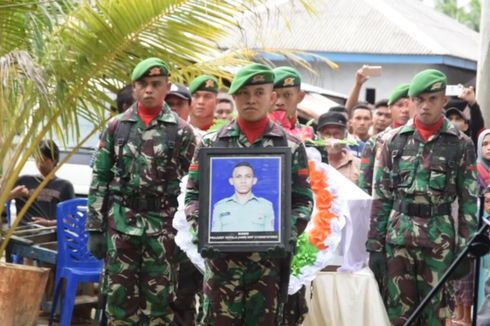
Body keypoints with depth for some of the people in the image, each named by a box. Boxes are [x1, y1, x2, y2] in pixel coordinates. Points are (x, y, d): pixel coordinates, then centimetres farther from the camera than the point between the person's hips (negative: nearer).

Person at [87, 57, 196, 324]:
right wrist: (95, 228, 1)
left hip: (163, 225, -1)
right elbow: (100, 180, 6)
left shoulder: (181, 131, 2)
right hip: (120, 223, 1)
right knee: (119, 296, 4)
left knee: (160, 300, 3)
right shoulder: (116, 126, 6)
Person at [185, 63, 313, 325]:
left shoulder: (291, 146, 7)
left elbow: (303, 201, 5)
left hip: (270, 256, 0)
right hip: (222, 255, 0)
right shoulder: (211, 143, 8)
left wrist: (289, 230, -13)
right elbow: (194, 195, 7)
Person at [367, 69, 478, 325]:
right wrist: (374, 244, 1)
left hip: (440, 239, -1)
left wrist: (466, 250, -5)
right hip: (398, 237, 2)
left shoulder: (461, 145, 1)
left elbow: (469, 200, 1)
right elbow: (381, 196, 6)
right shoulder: (396, 141, 6)